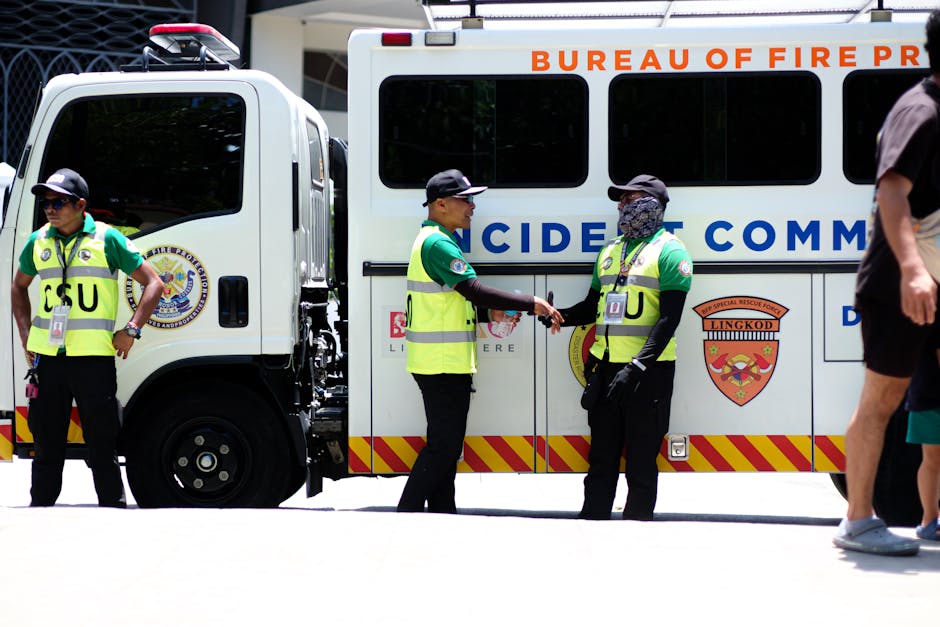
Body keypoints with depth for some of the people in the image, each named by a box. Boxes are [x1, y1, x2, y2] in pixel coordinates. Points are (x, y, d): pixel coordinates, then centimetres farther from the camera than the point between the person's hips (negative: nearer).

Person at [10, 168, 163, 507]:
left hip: (93, 355, -4)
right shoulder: (38, 242, 10)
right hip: (46, 356, 4)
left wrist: (130, 330, -6)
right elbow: (19, 287, 28)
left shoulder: (107, 239, -2)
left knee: (101, 441, -1)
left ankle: (113, 506, 6)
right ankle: (40, 506, 18)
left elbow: (153, 283, 1)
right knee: (46, 441, 10)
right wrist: (25, 333, 16)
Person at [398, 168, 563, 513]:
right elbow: (473, 289, -25)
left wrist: (491, 312, 8)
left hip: (443, 364, 11)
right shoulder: (437, 243, -16)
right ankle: (406, 517, -6)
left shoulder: (433, 240, 18)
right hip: (443, 364, -11)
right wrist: (531, 303, -23)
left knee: (446, 445, 13)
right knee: (443, 446, -8)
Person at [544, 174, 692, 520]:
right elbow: (593, 306, 24)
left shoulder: (669, 250, -4)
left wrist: (637, 367, -21)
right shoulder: (610, 250, 18)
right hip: (606, 367, 7)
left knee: (641, 464, -1)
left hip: (647, 371, -7)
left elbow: (669, 318, -12)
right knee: (601, 459, 9)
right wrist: (559, 316, 3)